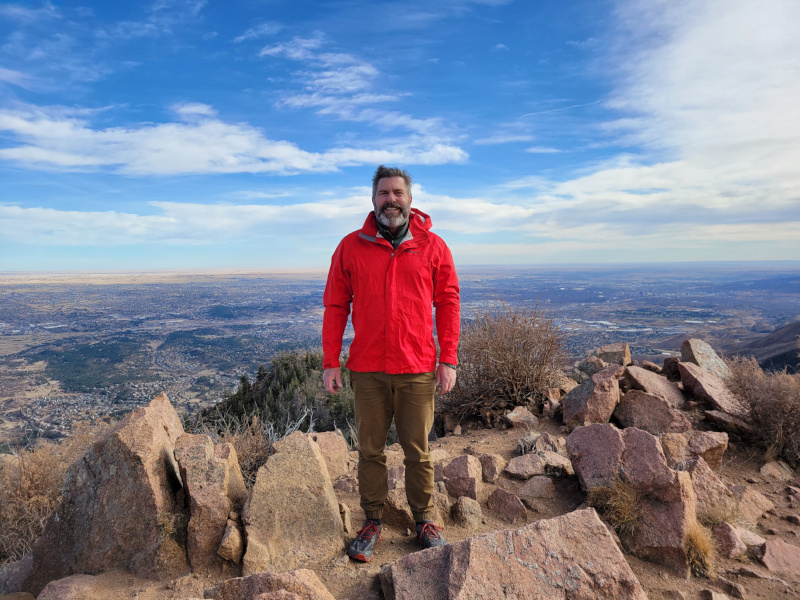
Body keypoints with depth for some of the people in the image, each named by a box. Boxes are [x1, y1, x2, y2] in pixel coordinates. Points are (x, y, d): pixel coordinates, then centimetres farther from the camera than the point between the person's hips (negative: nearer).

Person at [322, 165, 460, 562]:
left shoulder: (433, 246, 2)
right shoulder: (351, 246, 3)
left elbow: (447, 303, 3)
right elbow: (335, 306, 4)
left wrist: (449, 360, -2)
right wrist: (330, 362, 1)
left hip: (418, 370, 0)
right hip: (367, 370, 1)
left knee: (418, 451, 11)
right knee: (370, 450, 12)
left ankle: (425, 521, 30)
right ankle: (372, 522, 30)